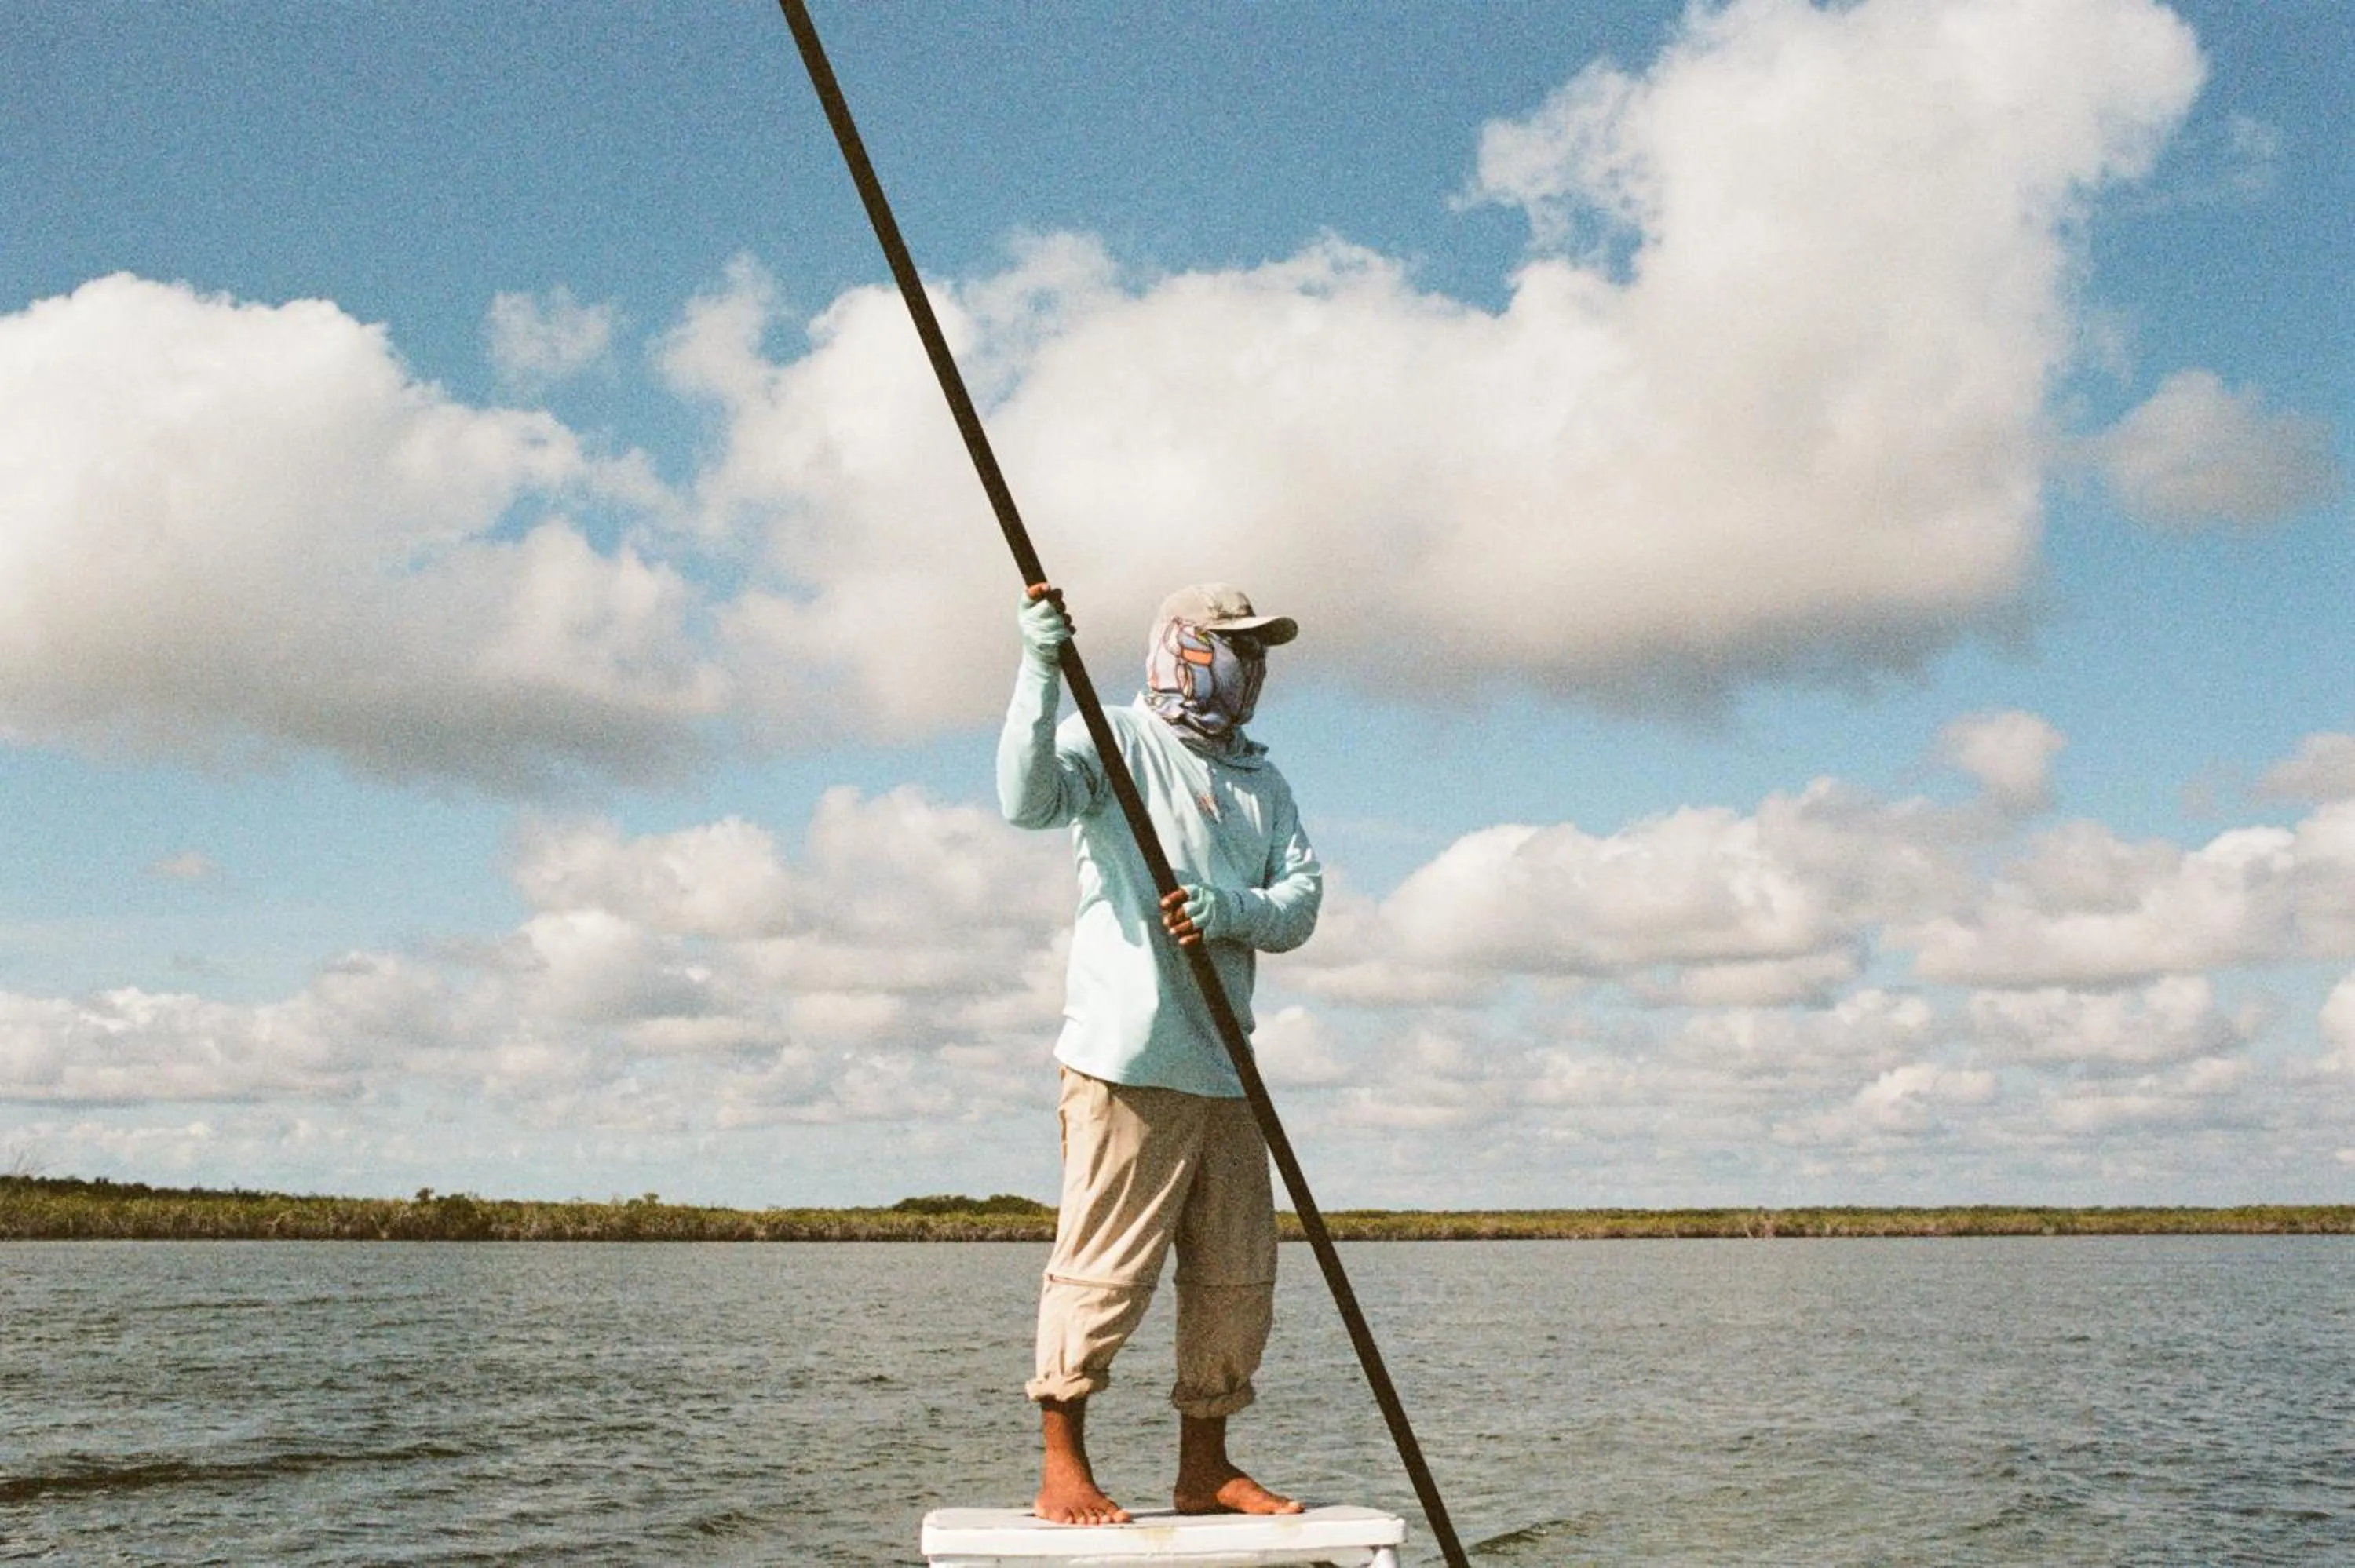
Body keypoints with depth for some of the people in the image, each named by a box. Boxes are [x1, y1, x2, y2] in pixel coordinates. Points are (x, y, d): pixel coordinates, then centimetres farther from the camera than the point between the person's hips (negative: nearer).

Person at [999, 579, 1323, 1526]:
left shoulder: (1262, 781, 19)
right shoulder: (1117, 742, -1)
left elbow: (1301, 899, 8)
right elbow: (1028, 799, -20)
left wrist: (1233, 910, -14)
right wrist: (1042, 668, -31)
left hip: (1224, 1069, 7)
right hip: (1128, 1058, -7)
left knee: (1237, 1278, 10)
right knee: (1102, 1266, -7)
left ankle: (1204, 1467, 21)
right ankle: (1062, 1468, 5)